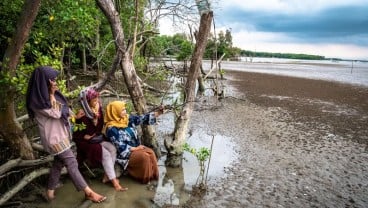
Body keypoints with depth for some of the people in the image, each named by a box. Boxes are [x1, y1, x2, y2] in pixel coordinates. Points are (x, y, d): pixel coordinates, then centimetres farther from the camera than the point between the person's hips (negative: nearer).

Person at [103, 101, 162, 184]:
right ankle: (145, 178, -3)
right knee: (144, 156, -24)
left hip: (136, 147, 7)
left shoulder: (128, 118, 1)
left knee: (151, 152, -15)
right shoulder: (111, 129, -19)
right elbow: (121, 147, -20)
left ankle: (153, 175, 0)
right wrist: (135, 148, -15)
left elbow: (143, 118, -3)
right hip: (124, 153, -7)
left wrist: (159, 112, -11)